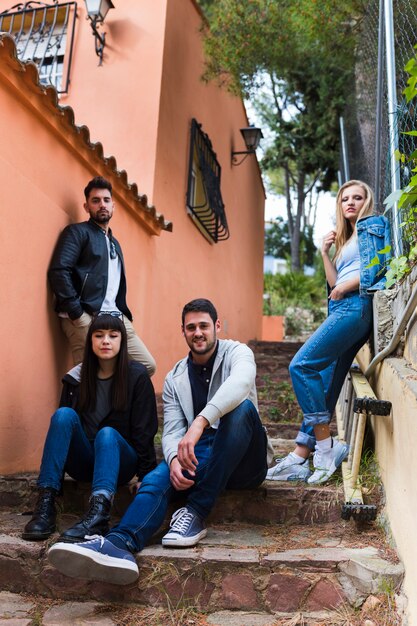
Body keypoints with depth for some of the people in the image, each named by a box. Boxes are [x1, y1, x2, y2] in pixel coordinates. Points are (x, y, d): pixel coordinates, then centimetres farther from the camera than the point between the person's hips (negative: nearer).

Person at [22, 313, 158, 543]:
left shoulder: (137, 376, -4)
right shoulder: (76, 377, 4)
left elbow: (144, 429, -6)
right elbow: (61, 424, 7)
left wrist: (146, 476, -12)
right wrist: (51, 475, -1)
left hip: (120, 461, -2)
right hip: (83, 462, 3)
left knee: (107, 433, -34)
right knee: (65, 414, -24)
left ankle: (99, 513, -57)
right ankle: (45, 504, -34)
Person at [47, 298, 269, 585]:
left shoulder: (237, 352, -1)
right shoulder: (175, 378, 12)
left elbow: (240, 382, -26)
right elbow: (172, 431, 1)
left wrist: (200, 423, -43)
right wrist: (176, 458, -24)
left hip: (243, 461, -3)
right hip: (201, 460, 3)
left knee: (242, 407, -33)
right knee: (157, 478, -27)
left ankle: (196, 513, -33)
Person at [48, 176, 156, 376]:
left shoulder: (114, 243, 26)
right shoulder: (77, 232, 1)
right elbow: (58, 271, -13)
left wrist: (123, 314, 10)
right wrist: (77, 313, -18)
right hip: (85, 317, -7)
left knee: (147, 365, 2)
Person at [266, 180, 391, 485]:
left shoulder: (372, 224, 7)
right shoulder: (346, 239, 31)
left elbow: (377, 267, -8)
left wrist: (344, 287, -3)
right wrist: (325, 252, 14)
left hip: (356, 306, -9)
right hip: (344, 310, 9)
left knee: (302, 365, -19)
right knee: (324, 382, 1)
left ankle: (325, 447, -15)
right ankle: (300, 459, -1)